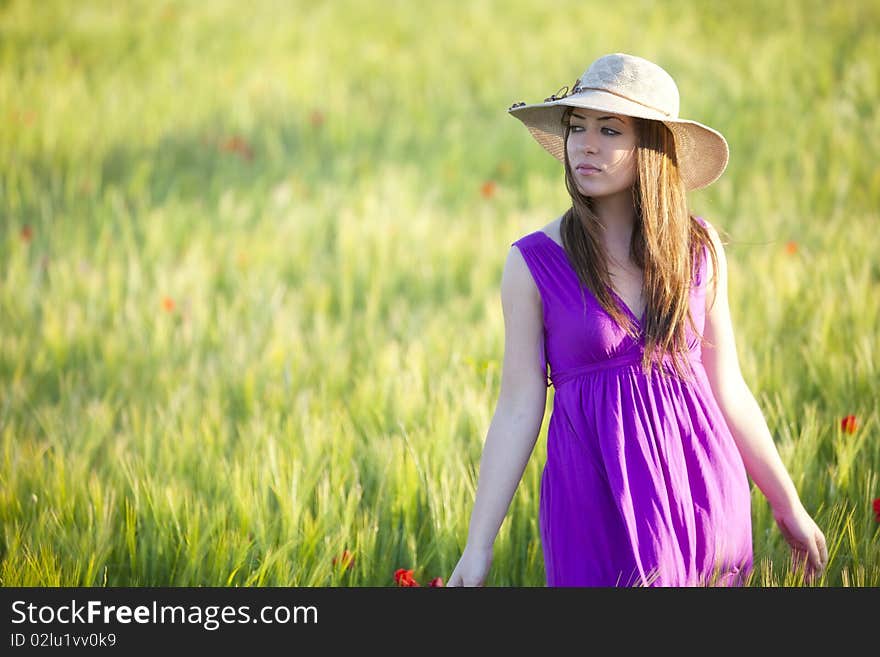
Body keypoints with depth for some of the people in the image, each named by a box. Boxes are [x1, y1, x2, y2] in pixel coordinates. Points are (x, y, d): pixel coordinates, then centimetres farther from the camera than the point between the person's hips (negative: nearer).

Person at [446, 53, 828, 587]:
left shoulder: (699, 247, 3)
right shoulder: (534, 263, -4)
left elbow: (727, 389, 10)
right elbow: (518, 409, -2)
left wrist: (789, 506, 14)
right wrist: (478, 547, -4)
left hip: (703, 486, 2)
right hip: (597, 498, -2)